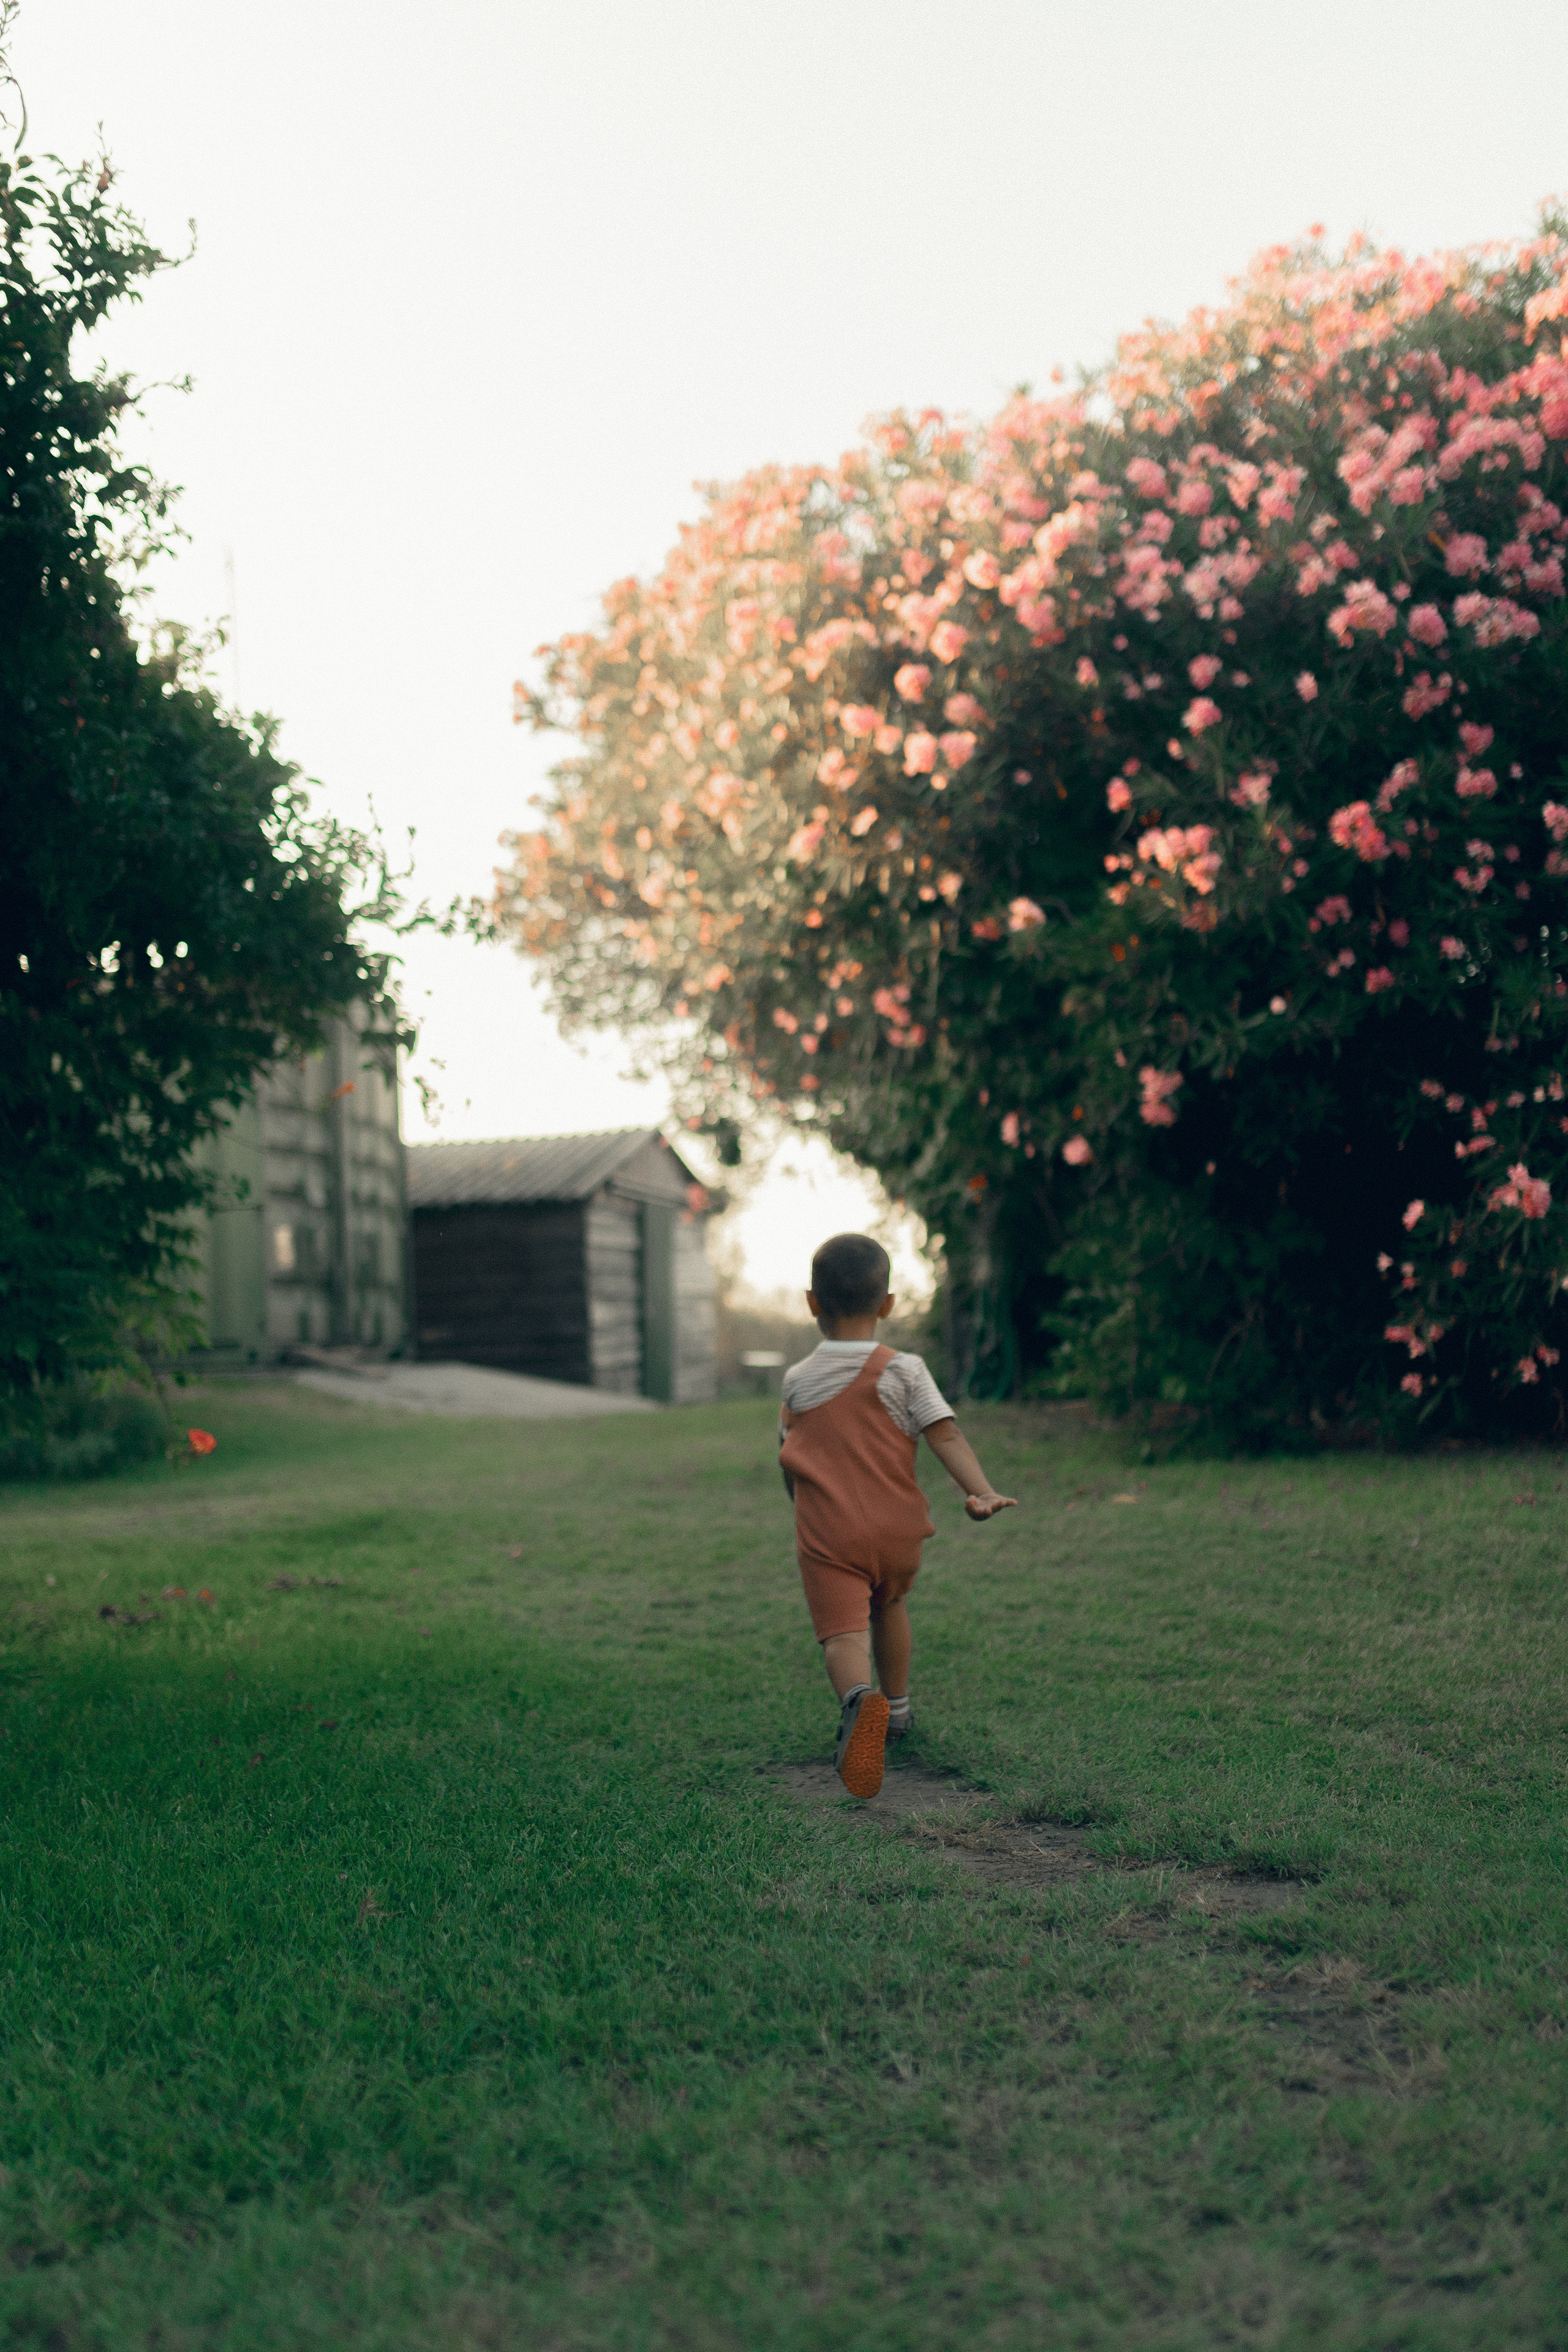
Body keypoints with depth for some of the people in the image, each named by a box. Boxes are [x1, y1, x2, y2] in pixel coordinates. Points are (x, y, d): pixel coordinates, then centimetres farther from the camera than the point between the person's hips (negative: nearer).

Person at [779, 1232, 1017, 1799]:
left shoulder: (797, 1381, 5)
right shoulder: (903, 1372, -1)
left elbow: (788, 1461, 17)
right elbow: (946, 1436, -13)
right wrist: (983, 1493, -20)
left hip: (827, 1536, -2)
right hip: (897, 1530, 2)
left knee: (842, 1631, -11)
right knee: (890, 1606, 28)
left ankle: (859, 1698, -42)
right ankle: (896, 1709, 40)